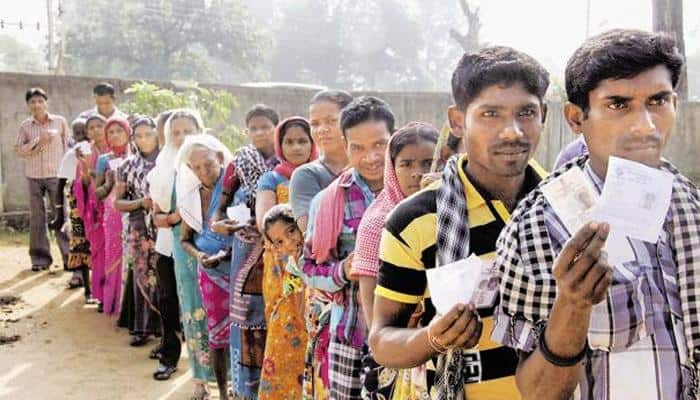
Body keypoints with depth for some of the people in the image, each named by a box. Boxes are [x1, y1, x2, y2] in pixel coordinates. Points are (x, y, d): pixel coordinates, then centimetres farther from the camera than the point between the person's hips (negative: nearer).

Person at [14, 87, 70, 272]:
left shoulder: (60, 121, 3)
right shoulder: (25, 126, 6)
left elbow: (68, 146, 5)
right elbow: (18, 151, 2)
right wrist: (37, 141, -11)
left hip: (56, 175, -2)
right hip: (34, 177, 2)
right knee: (37, 217, 3)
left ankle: (69, 256, 0)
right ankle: (40, 258, 10)